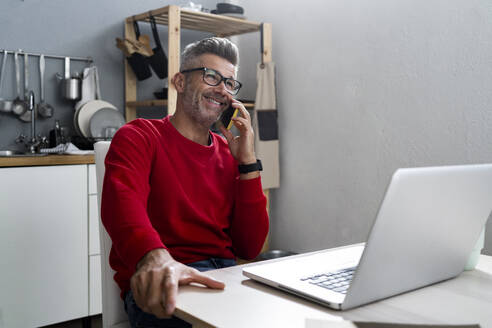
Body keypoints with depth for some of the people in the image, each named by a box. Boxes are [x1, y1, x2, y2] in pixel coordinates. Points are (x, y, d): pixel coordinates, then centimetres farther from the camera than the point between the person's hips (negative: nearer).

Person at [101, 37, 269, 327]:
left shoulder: (229, 154, 15)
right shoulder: (139, 137, 3)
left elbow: (249, 248, 6)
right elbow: (123, 200, -21)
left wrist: (248, 162, -1)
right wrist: (154, 257, -43)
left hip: (225, 274, 5)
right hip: (161, 285, -5)